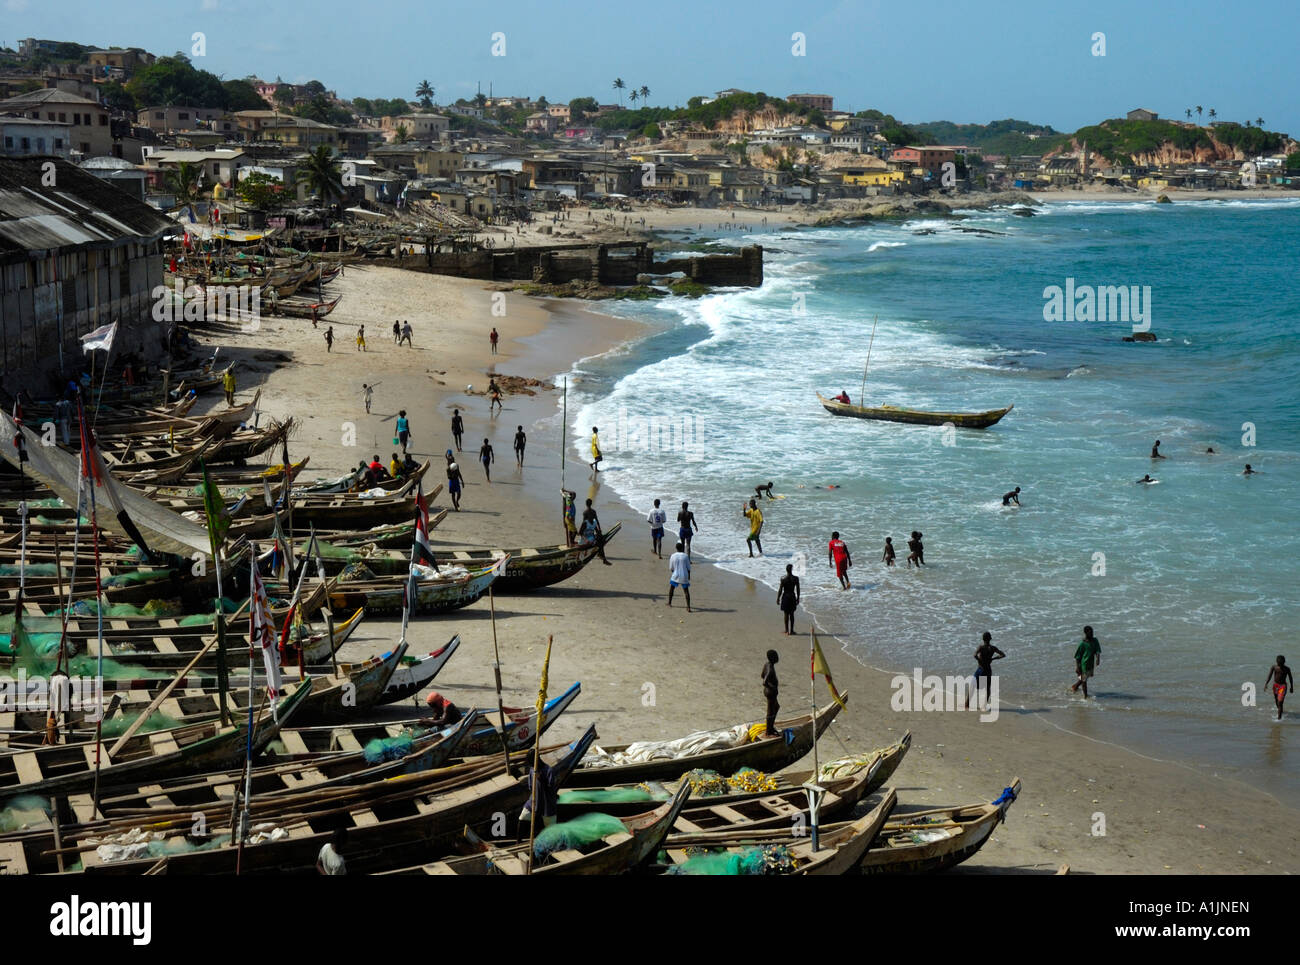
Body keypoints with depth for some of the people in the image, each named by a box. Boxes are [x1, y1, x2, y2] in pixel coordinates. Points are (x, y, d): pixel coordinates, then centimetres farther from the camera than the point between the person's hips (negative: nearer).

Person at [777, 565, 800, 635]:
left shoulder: (783, 578, -12)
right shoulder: (795, 578, -6)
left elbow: (780, 590, -9)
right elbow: (797, 590, 1)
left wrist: (778, 599, 0)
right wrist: (798, 598, 13)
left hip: (785, 597, -2)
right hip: (792, 597, 2)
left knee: (786, 614, 5)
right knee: (792, 614, 11)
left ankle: (787, 631, 6)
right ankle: (791, 630, 14)